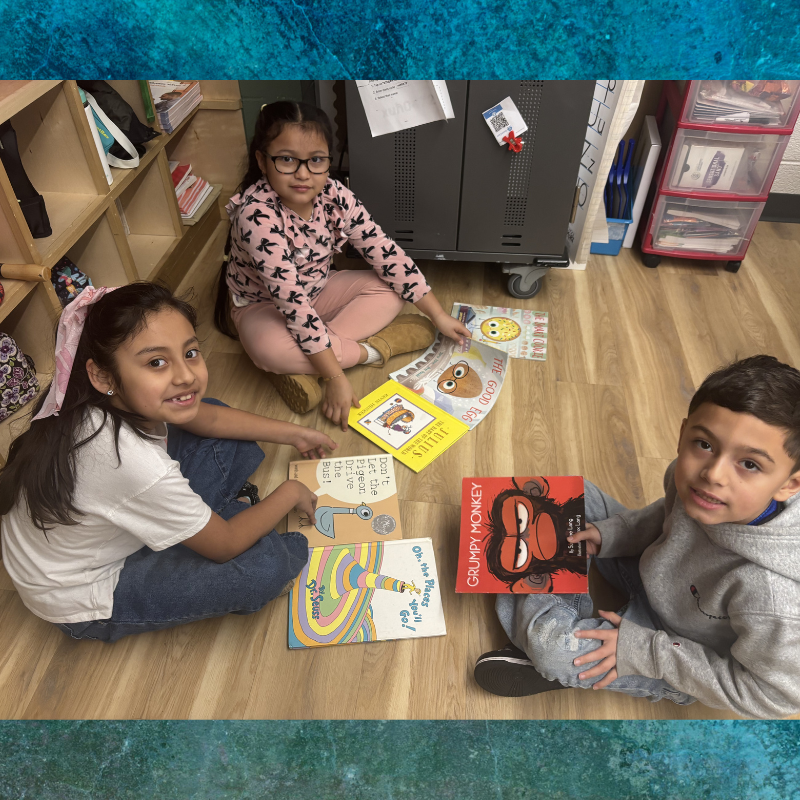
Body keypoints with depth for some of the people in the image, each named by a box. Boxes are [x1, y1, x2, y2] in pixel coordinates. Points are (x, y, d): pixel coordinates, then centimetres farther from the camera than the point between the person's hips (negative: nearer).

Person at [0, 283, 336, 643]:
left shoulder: (120, 397, -20)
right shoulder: (133, 464, -42)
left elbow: (207, 417, 2)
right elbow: (226, 545, -24)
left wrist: (293, 433, 4)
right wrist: (289, 493, -10)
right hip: (83, 599, -7)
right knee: (267, 565, -20)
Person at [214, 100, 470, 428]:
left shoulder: (335, 196, -17)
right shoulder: (256, 215, -34)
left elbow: (385, 254, -13)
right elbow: (293, 304, -37)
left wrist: (439, 316, -13)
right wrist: (335, 377, -37)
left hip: (317, 289, 6)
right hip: (263, 304, -6)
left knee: (391, 289, -10)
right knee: (270, 348, -38)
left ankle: (304, 368, -21)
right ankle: (373, 348, -17)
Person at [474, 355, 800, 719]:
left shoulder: (768, 589, -40)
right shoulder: (695, 476, -24)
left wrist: (643, 651, -25)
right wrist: (609, 534, -13)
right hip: (651, 570, 6)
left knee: (552, 645, -26)